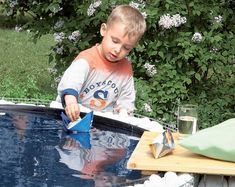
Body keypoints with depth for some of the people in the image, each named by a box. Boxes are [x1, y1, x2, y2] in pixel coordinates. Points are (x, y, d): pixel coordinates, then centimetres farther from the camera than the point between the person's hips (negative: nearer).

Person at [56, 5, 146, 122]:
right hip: (73, 116, -6)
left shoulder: (126, 68, 4)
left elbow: (127, 99, 16)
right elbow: (71, 80, -36)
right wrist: (70, 99, -56)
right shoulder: (88, 59, -16)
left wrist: (123, 109, -7)